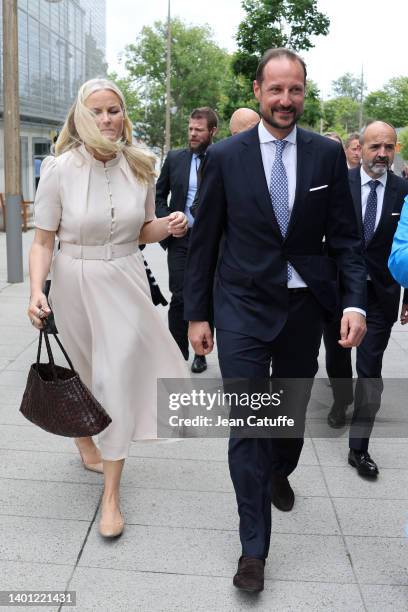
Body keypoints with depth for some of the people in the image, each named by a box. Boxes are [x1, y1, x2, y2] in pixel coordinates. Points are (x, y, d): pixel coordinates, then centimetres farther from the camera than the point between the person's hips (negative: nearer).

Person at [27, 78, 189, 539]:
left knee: (120, 378, 0)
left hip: (126, 282, 2)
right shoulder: (60, 169, -10)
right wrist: (36, 291, -21)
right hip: (77, 282, -1)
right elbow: (43, 241, -7)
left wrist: (168, 226, -11)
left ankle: (111, 496, 11)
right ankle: (84, 441, 50)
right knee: (81, 374, 16)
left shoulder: (139, 167, -1)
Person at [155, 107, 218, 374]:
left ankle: (200, 353, 23)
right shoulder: (175, 158, 6)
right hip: (180, 238, 1)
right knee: (179, 297, -3)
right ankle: (178, 352, 8)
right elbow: (159, 195, 12)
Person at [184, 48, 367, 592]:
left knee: (292, 411, 19)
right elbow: (204, 240, 0)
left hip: (305, 304, 2)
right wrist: (197, 314, 0)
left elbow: (346, 235, 1)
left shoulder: (328, 154, 0)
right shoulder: (225, 156, -4)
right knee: (248, 424, -3)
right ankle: (254, 548, 10)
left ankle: (279, 473, 52)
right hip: (243, 307, -2)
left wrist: (356, 302, -11)